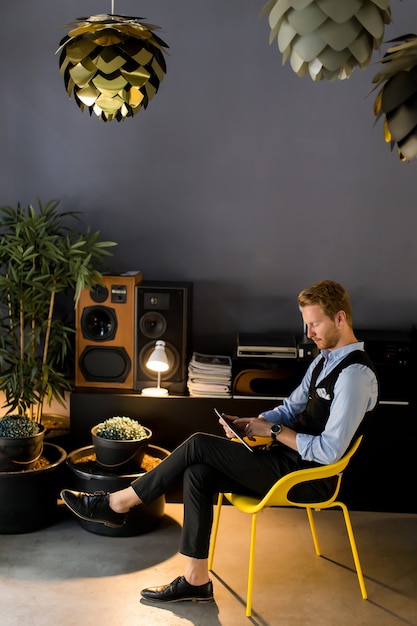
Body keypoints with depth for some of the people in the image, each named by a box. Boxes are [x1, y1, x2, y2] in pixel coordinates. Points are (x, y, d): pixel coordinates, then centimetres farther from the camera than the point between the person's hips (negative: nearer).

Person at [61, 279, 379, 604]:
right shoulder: (325, 358, 12)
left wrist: (274, 430, -15)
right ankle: (196, 581, -3)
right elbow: (291, 408, 19)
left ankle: (117, 504, 1)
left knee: (199, 445, -15)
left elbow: (329, 451, -23)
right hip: (293, 457, 9)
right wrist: (252, 423, 0)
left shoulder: (355, 375, -20)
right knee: (198, 473, -11)